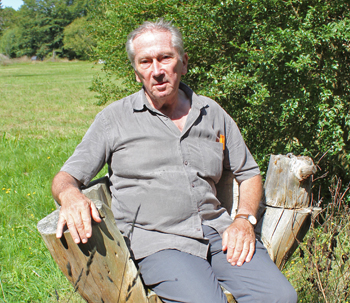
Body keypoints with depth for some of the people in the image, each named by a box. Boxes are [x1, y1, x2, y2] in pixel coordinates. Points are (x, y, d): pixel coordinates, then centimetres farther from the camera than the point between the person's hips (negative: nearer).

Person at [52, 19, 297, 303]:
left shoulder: (213, 114, 15)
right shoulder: (115, 118, 6)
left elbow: (249, 173, 23)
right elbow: (66, 177, 4)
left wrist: (244, 219, 3)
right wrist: (70, 196, -21)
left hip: (217, 231, 4)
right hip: (156, 240, -3)